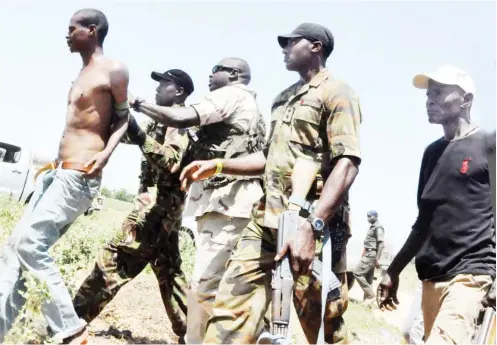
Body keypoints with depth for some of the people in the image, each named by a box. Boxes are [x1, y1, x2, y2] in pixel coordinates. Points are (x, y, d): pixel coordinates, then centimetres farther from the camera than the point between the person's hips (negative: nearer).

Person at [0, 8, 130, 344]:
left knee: (30, 244, -16)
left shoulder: (113, 71, -5)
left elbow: (123, 118, -1)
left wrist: (105, 153, -16)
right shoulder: (83, 74, 21)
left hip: (79, 176, -9)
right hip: (57, 172, 10)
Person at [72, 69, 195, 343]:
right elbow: (125, 134, 23)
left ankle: (76, 314, -2)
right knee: (168, 270, 12)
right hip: (164, 206, 10)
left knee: (115, 256, -8)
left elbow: (171, 162, -22)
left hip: (158, 203, -10)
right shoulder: (160, 121, 20)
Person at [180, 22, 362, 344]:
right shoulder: (284, 98, 23)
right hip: (266, 221, 7)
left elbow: (347, 164, -15)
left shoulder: (336, 93, -2)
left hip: (312, 223, -7)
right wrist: (217, 165, 18)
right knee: (230, 310, 0)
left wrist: (311, 227, -25)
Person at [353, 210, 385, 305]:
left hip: (371, 254, -10)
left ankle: (371, 295, -9)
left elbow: (381, 243, -19)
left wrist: (377, 259, -23)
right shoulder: (372, 227, 18)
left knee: (357, 273, -14)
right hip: (368, 254, 10)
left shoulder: (378, 227, -11)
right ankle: (367, 298, 11)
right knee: (368, 277, 9)